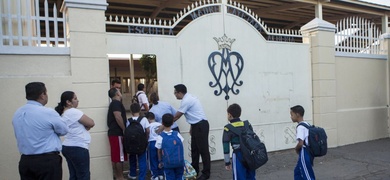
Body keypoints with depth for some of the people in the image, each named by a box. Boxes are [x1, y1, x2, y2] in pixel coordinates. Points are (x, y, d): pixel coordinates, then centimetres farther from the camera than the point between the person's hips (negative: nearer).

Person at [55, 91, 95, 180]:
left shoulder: (64, 114, 13)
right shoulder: (73, 112, -16)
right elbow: (91, 123, -13)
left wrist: (83, 127, -3)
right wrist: (85, 127, 6)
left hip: (67, 147, 9)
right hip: (77, 148, -9)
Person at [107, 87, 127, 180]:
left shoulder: (113, 103, 19)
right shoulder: (116, 103, -13)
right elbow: (118, 118, -23)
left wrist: (123, 130, 22)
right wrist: (125, 130, -18)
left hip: (114, 132, 10)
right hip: (117, 133, -10)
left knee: (115, 156, 13)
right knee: (120, 156, -4)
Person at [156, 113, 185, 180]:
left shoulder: (160, 137, -9)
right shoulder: (177, 134, -3)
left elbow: (159, 151, -1)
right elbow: (181, 148, 5)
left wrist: (160, 161, 14)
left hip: (168, 163, -2)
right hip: (179, 161, 2)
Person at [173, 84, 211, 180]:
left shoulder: (186, 101, -18)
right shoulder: (189, 98, 11)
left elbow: (176, 117, -14)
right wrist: (191, 127, 18)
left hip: (201, 126, -10)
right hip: (197, 125, 10)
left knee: (203, 149, -1)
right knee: (194, 148, 16)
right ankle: (194, 170, 28)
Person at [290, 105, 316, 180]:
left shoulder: (300, 127, -19)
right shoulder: (307, 124, 9)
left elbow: (300, 143, -26)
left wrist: (296, 149, -6)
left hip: (304, 154, -10)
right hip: (308, 152, 10)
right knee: (298, 171, 23)